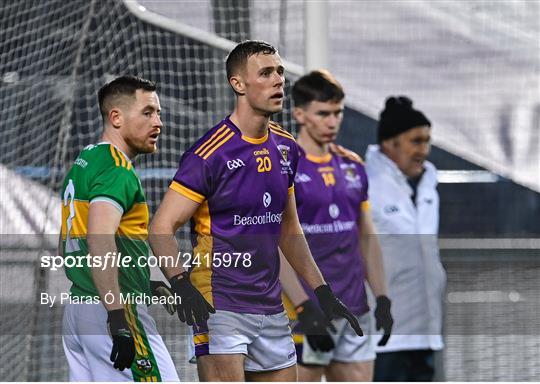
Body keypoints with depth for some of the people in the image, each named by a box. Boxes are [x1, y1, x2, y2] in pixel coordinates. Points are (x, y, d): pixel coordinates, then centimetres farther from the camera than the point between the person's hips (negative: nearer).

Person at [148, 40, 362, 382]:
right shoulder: (211, 152, -12)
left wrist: (322, 291, 19)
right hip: (221, 307, -7)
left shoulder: (286, 148, 11)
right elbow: (162, 228, -12)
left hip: (271, 308, 7)